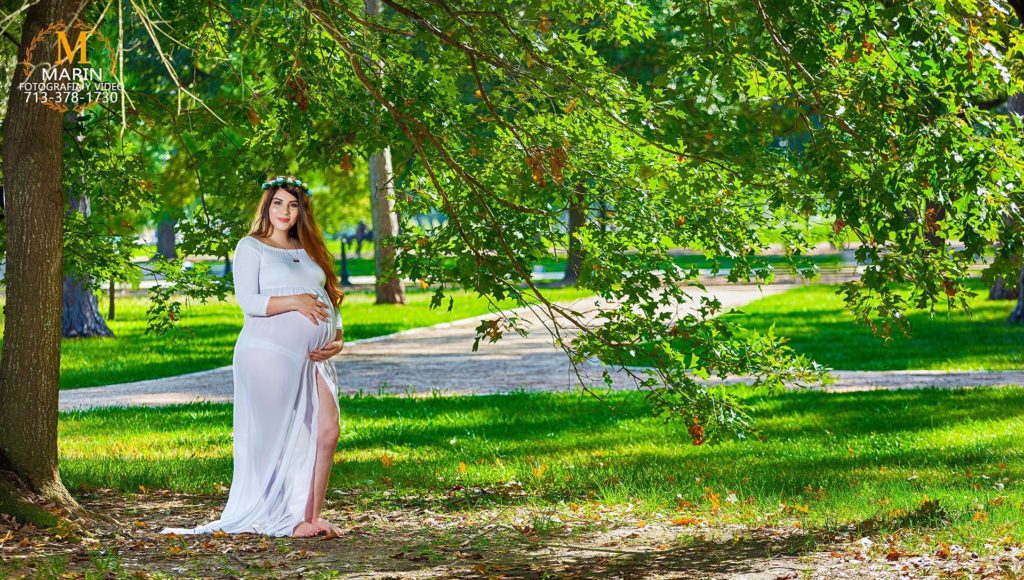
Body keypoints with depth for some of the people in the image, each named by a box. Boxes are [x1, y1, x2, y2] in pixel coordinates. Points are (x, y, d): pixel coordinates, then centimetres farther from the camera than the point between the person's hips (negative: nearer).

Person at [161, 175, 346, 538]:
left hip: (314, 357, 6)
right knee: (278, 436, -6)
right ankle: (288, 518, 0)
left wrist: (338, 340, 7)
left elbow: (331, 300, 24)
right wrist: (295, 302, -18)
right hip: (271, 353, -6)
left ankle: (313, 515, 4)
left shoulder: (309, 250, 23)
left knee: (327, 432, -4)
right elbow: (247, 300, -8)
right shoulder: (251, 247, 5)